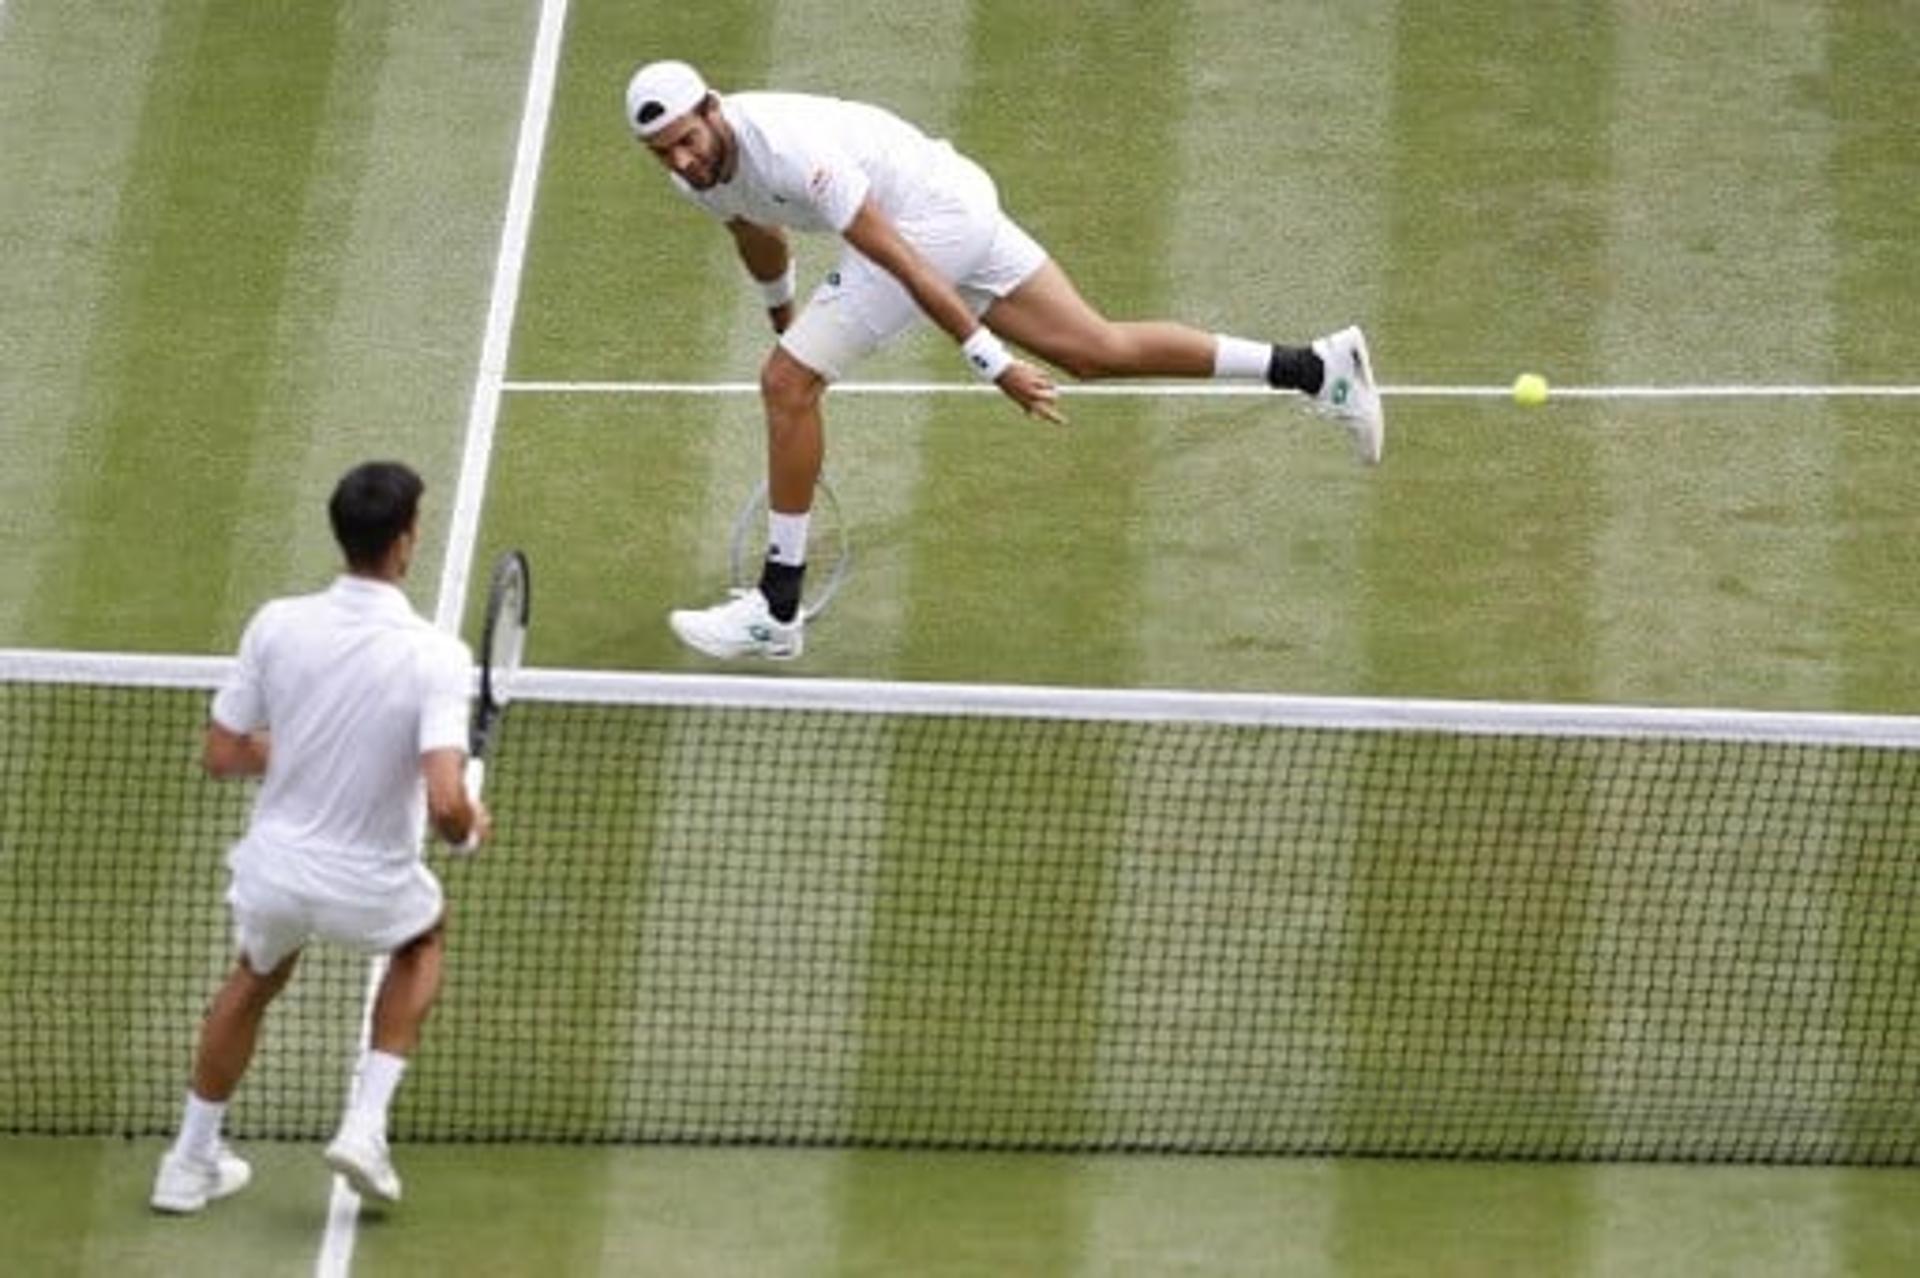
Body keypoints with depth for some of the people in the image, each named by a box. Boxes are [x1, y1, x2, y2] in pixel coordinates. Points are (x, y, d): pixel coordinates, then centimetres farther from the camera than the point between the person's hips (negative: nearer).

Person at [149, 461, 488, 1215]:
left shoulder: (278, 625, -13)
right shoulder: (435, 657, -23)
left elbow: (221, 756, -4)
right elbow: (445, 803, -31)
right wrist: (469, 829, -7)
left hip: (273, 870, 3)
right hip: (368, 889, -3)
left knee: (255, 977, 36)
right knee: (423, 936, 35)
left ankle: (192, 1164, 45)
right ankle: (366, 1124, 22)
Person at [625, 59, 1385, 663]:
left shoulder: (787, 150, -30)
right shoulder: (697, 172, -2)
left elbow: (898, 259, -29)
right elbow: (759, 236, 23)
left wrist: (990, 360, -28)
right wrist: (782, 315, 40)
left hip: (932, 211, -9)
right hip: (955, 211, 9)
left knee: (789, 383, -11)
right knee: (1099, 351, 11)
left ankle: (777, 610, -3)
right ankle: (1316, 368, 14)